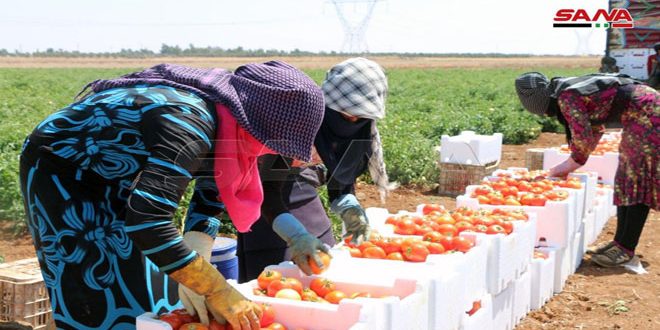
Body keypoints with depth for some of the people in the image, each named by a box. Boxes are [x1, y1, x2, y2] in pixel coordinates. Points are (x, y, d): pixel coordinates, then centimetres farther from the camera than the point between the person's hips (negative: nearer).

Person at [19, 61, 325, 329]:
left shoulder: (222, 115, -10)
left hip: (108, 172, 9)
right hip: (60, 170, -9)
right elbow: (146, 220, -46)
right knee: (97, 303, -5)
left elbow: (209, 200, -5)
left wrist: (194, 281, -16)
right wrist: (217, 290, -40)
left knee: (139, 289, 12)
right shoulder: (189, 127, -37)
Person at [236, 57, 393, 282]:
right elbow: (255, 183, -30)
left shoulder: (360, 130, -9)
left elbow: (341, 179, 3)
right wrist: (292, 233, -40)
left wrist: (349, 208, -19)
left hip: (303, 195, 6)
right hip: (267, 200, -6)